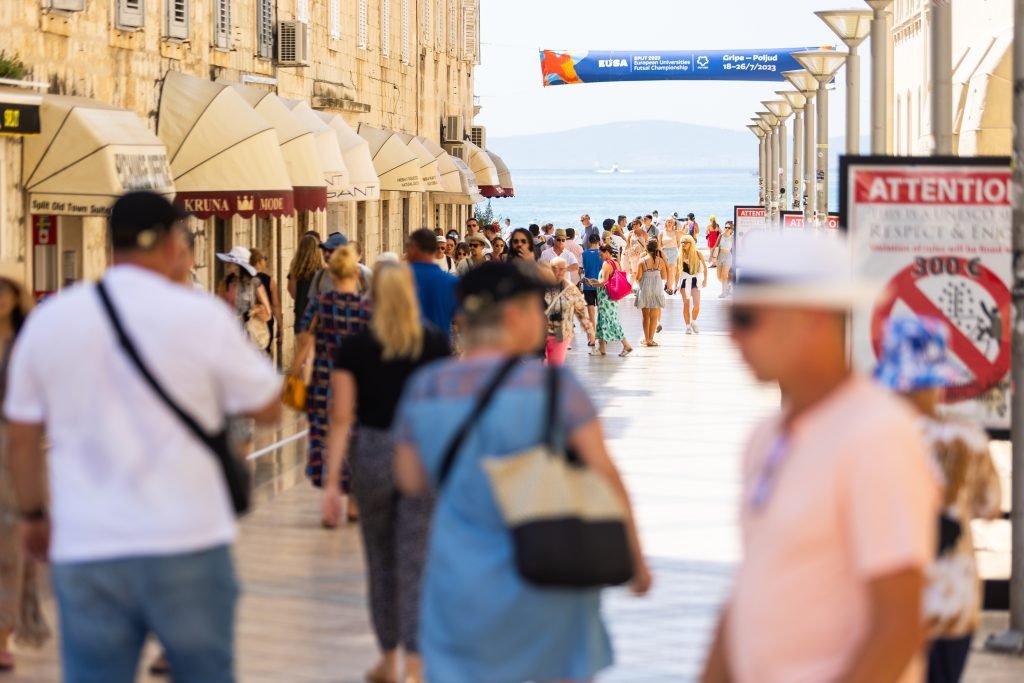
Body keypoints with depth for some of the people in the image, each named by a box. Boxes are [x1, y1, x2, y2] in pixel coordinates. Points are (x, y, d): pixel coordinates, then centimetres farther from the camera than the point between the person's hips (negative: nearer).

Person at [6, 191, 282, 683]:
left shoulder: (48, 320, 4)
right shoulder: (202, 316, -6)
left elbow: (21, 437, 9)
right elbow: (268, 409, 2)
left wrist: (32, 515, 23)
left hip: (84, 551, 2)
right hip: (187, 544, -2)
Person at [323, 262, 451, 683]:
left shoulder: (354, 349, -5)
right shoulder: (436, 344, -2)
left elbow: (341, 419, -8)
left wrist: (332, 482, -7)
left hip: (372, 455, 0)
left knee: (381, 560, 17)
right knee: (416, 563, -1)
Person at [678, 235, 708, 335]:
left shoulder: (697, 253, -5)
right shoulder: (680, 256, 0)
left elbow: (705, 266, 5)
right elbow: (678, 270, 6)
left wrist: (705, 279, -1)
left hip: (695, 280, -1)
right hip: (685, 280, 1)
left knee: (696, 304, -12)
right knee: (686, 304, 2)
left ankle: (693, 322, 12)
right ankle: (688, 326, 10)